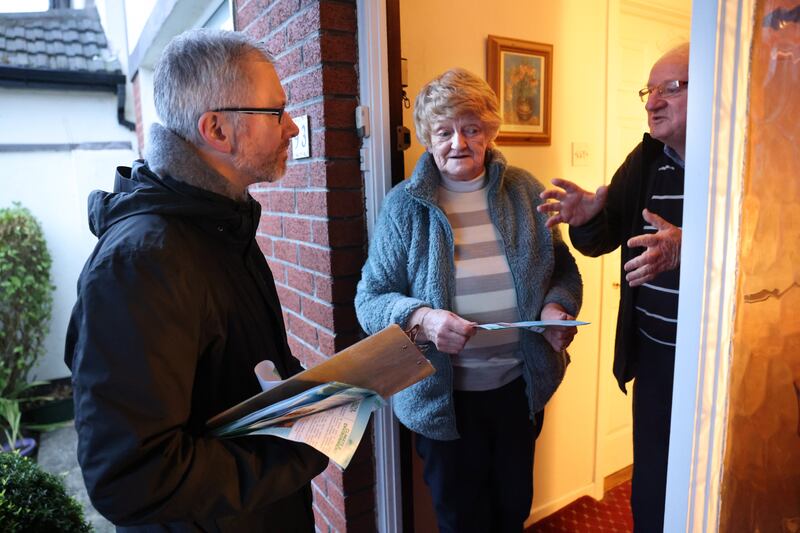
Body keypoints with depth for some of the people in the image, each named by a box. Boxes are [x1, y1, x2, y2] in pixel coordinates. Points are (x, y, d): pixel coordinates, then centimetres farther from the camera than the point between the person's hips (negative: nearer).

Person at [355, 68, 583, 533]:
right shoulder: (405, 205, -8)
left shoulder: (524, 191, 0)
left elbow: (563, 268, 7)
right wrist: (421, 318, -27)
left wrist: (557, 307, -14)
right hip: (445, 394, -2)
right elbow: (371, 297, -9)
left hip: (521, 385, 3)